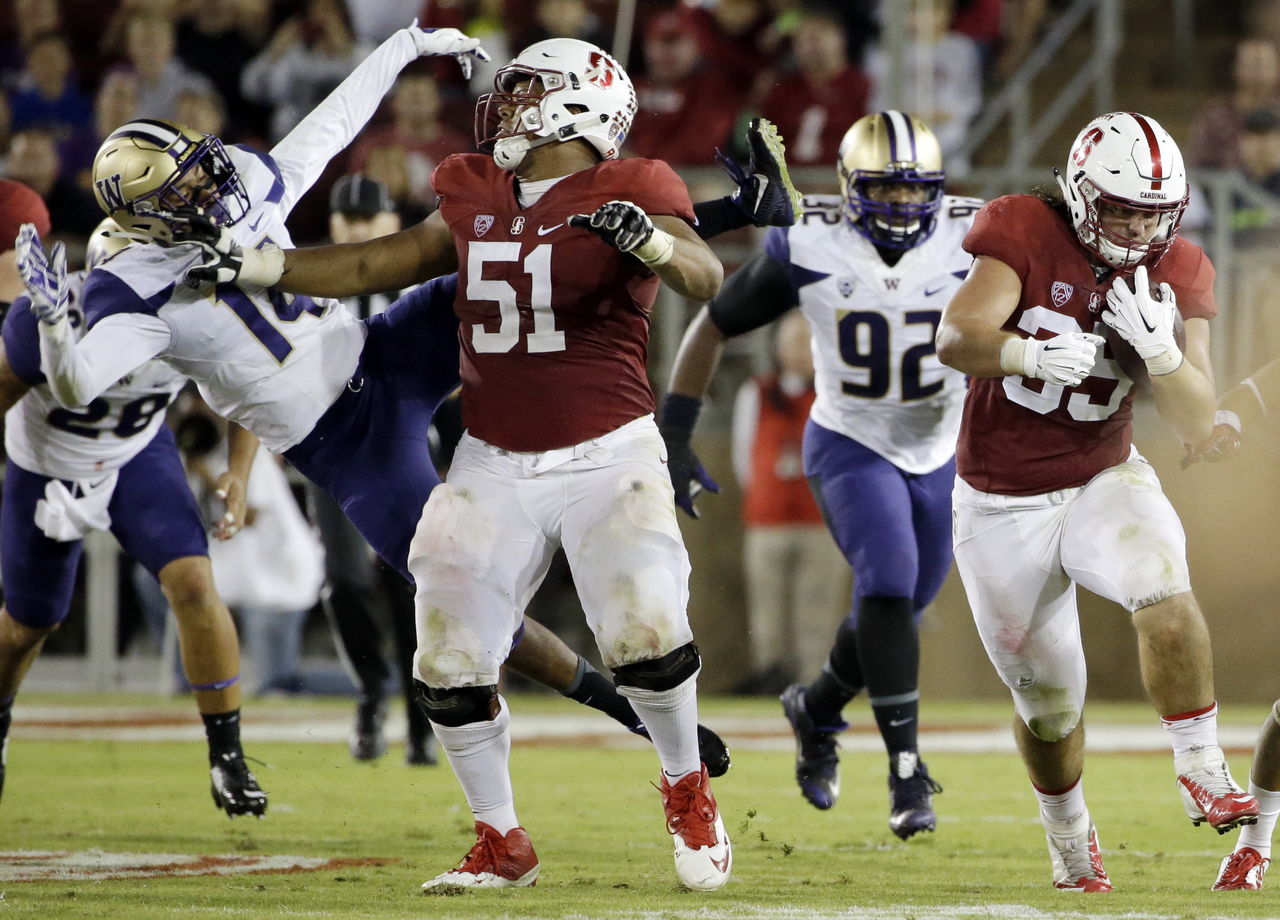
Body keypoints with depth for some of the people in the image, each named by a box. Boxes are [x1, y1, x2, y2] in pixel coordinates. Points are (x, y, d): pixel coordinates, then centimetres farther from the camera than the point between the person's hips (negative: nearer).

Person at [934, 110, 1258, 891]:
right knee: (1048, 701, 10)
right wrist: (1032, 354, -48)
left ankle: (1203, 771, -17)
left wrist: (1161, 350, -26)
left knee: (1164, 591, -31)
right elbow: (957, 338, -29)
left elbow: (1197, 425, -7)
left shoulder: (1177, 274, -5)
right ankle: (1070, 838, 37)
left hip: (1101, 483, 1)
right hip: (1002, 507, -1)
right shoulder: (1027, 235, -16)